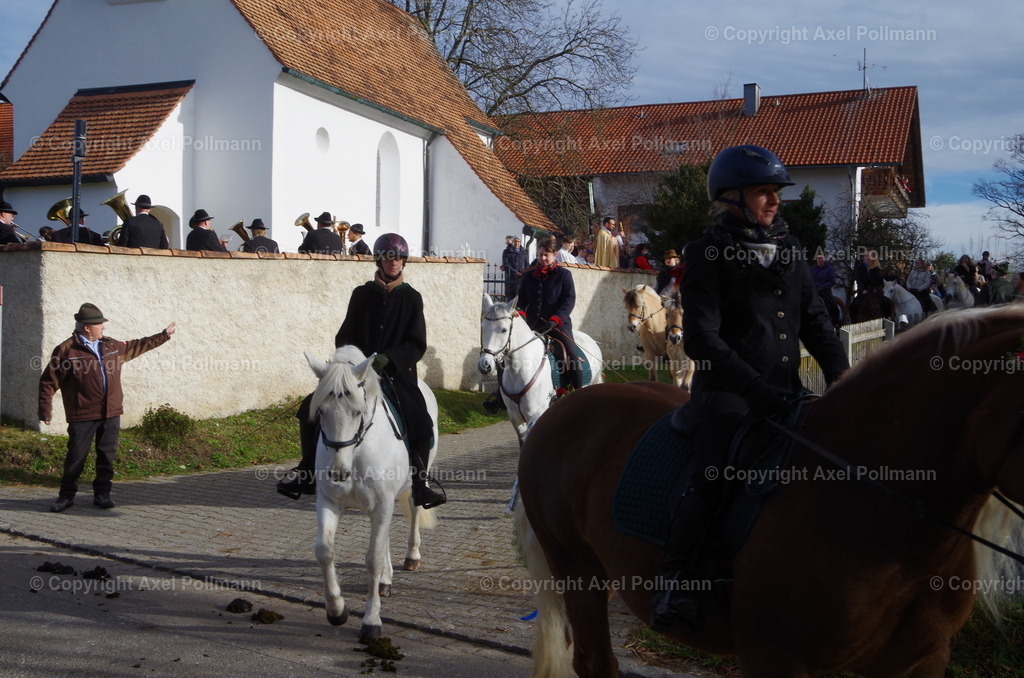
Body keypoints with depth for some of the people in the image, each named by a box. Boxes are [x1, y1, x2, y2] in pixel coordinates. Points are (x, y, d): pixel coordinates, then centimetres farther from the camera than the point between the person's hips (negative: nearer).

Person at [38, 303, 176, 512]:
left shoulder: (111, 346, 11)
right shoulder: (66, 350, -7)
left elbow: (137, 346, 28)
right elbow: (48, 382, -3)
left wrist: (164, 335, 32)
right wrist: (45, 411, -6)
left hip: (111, 414, 5)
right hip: (82, 416, -5)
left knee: (107, 456, 7)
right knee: (76, 457, 1)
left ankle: (102, 494, 18)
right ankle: (66, 496, 16)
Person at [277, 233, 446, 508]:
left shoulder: (411, 298, 4)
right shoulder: (362, 294, 9)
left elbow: (417, 345, -2)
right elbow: (345, 335, 12)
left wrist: (387, 357, -18)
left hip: (397, 372, -2)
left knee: (420, 423, -25)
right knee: (311, 408, -12)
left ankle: (420, 486, -10)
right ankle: (307, 474, 0)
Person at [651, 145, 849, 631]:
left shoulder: (788, 249, 15)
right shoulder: (707, 254, -4)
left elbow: (814, 321, 16)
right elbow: (702, 338, -12)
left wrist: (839, 371, -1)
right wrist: (755, 387, -20)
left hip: (785, 392, 7)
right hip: (726, 394, -6)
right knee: (710, 475, -24)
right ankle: (672, 585, -15)